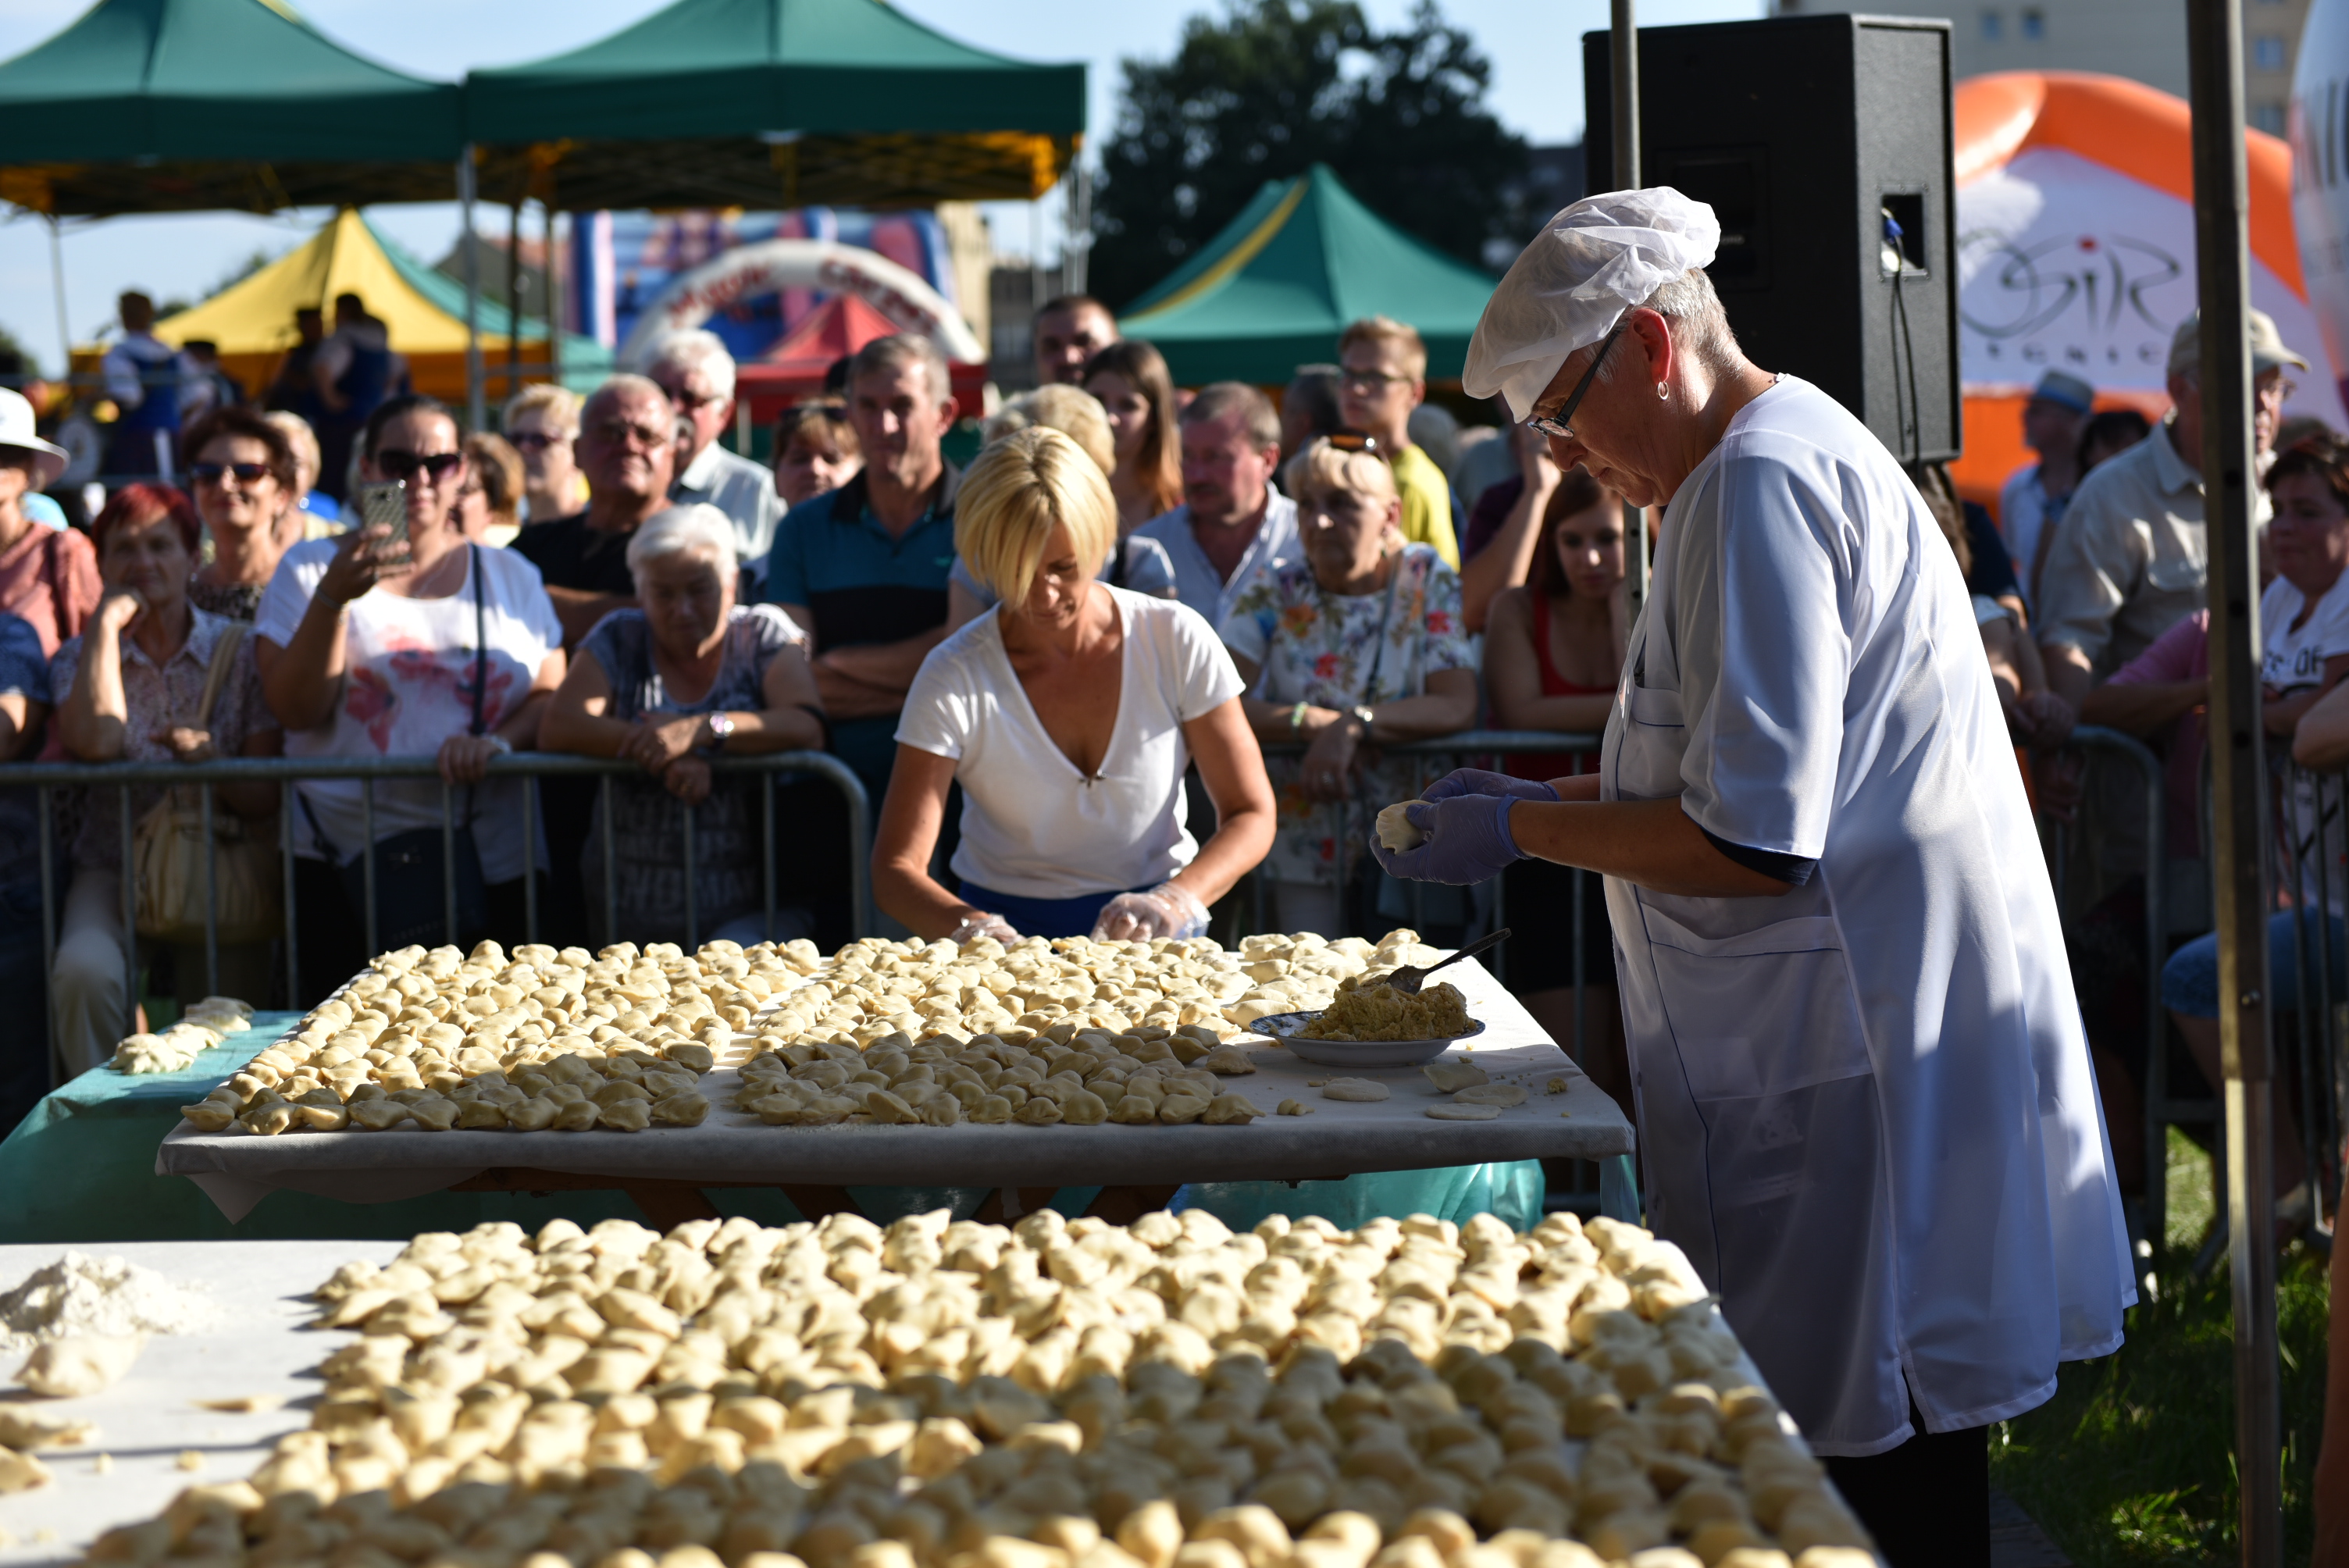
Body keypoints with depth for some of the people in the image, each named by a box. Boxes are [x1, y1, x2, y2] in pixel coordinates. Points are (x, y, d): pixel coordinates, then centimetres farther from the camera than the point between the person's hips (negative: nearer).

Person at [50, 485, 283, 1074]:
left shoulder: (240, 652, 4)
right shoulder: (80, 657, 9)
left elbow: (265, 799, 0)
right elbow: (94, 742, -15)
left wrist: (215, 767, -22)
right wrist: (107, 625, -7)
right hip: (115, 867, 1)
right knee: (85, 971, -31)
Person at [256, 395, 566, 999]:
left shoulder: (509, 575, 15)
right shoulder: (311, 567, 10)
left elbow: (553, 696, 10)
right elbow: (295, 709, -1)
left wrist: (501, 740, -11)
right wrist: (335, 596, -12)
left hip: (495, 863, 1)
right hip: (345, 863, -1)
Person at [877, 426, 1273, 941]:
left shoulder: (1176, 641, -6)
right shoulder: (954, 678, -9)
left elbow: (1251, 816, -2)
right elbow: (896, 869, -10)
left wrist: (1175, 899, -22)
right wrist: (971, 927, -31)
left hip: (1156, 939, 0)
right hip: (1010, 931, 0)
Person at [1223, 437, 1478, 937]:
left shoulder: (1428, 581, 0)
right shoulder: (1273, 592, -1)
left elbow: (1458, 707, -13)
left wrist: (1353, 725, -24)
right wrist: (1312, 722, -22)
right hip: (1305, 841, 0)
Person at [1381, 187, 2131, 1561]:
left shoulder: (1760, 483, -18)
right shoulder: (1798, 452, 16)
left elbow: (1753, 842, -23)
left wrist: (1520, 831, -11)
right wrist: (1537, 797, 18)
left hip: (1859, 1046, -11)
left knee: (1886, 1455, -5)